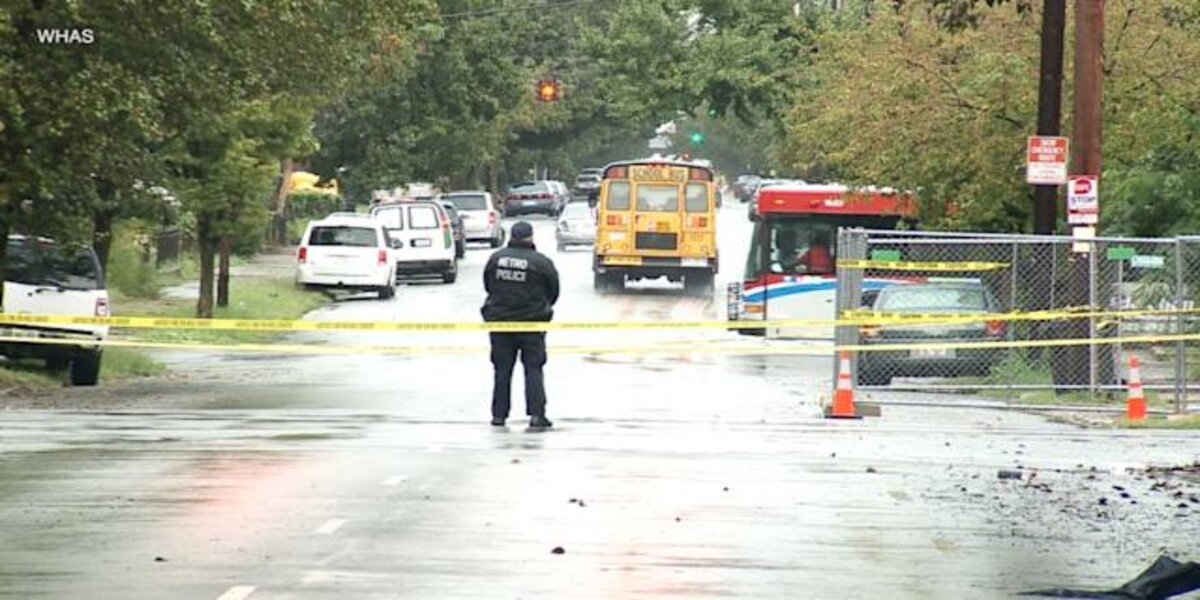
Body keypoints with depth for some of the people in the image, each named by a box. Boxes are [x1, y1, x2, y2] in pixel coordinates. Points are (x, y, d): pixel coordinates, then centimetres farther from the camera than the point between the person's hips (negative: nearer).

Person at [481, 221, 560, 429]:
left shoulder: (495, 258, -3)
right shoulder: (542, 263, -10)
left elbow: (488, 286, 8)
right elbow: (553, 292, 0)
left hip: (499, 320, 2)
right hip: (531, 322, -2)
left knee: (502, 369, 10)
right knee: (533, 368, 3)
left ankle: (499, 414, 12)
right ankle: (536, 414, -5)